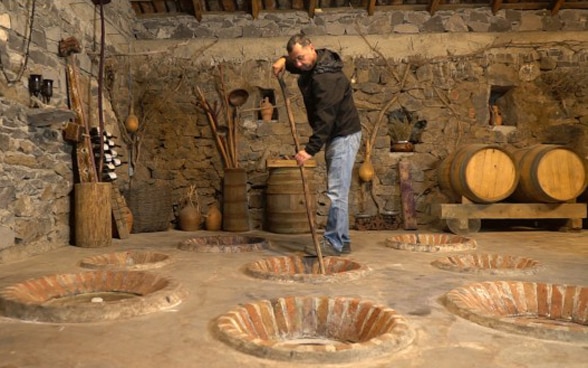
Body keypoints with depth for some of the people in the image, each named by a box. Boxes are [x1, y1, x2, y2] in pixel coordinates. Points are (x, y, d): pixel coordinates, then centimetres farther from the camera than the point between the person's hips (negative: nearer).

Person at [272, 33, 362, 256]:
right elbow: (295, 64, 31)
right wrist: (284, 61, 7)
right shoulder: (311, 65, 7)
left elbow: (325, 117, -29)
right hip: (334, 136, 10)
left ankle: (334, 243, -6)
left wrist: (311, 149, -31)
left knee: (336, 191, -11)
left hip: (344, 135, -10)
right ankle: (342, 241, 17)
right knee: (337, 191, 11)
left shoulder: (327, 77, -24)